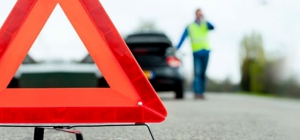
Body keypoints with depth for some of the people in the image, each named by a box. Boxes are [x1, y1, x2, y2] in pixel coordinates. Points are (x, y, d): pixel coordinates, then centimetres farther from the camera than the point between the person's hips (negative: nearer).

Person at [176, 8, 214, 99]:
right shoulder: (190, 27, 6)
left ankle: (202, 92, 10)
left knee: (203, 74, 6)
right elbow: (183, 38, 0)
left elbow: (212, 27, -11)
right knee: (197, 73, -13)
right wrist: (177, 48, -10)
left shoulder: (205, 25, 10)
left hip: (206, 52, 3)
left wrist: (204, 21, -22)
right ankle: (197, 93, -16)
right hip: (197, 52, -3)